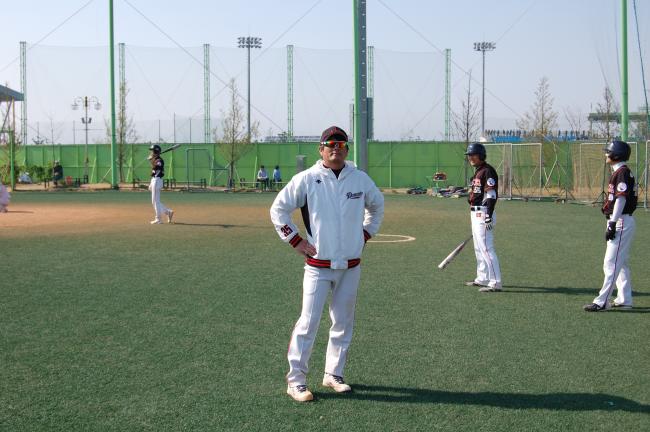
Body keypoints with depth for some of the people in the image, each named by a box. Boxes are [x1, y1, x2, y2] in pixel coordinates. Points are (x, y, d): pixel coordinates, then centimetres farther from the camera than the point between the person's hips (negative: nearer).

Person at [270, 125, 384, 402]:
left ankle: (334, 374, 24)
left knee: (343, 323, 11)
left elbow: (377, 205, 23)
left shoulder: (360, 179, 4)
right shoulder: (307, 179, -6)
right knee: (308, 322, -7)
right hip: (318, 265, -4)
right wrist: (295, 240, -5)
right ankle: (296, 380, 0)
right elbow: (278, 209, 0)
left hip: (351, 266, 4)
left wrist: (366, 234, 13)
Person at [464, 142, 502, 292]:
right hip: (475, 214, 11)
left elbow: (491, 195, -20)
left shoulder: (487, 171, -13)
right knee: (478, 249, 18)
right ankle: (482, 279, 28)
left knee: (486, 249, -13)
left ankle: (495, 283, -13)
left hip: (483, 214, -11)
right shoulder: (478, 172, 18)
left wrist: (488, 217, -25)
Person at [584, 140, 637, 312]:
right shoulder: (618, 172, 16)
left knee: (611, 263, -11)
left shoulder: (622, 172, -15)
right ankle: (624, 300, 20)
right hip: (620, 222, 11)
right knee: (621, 262, 14)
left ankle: (602, 301, -12)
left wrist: (612, 224, -22)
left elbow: (621, 199, -20)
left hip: (621, 222, -11)